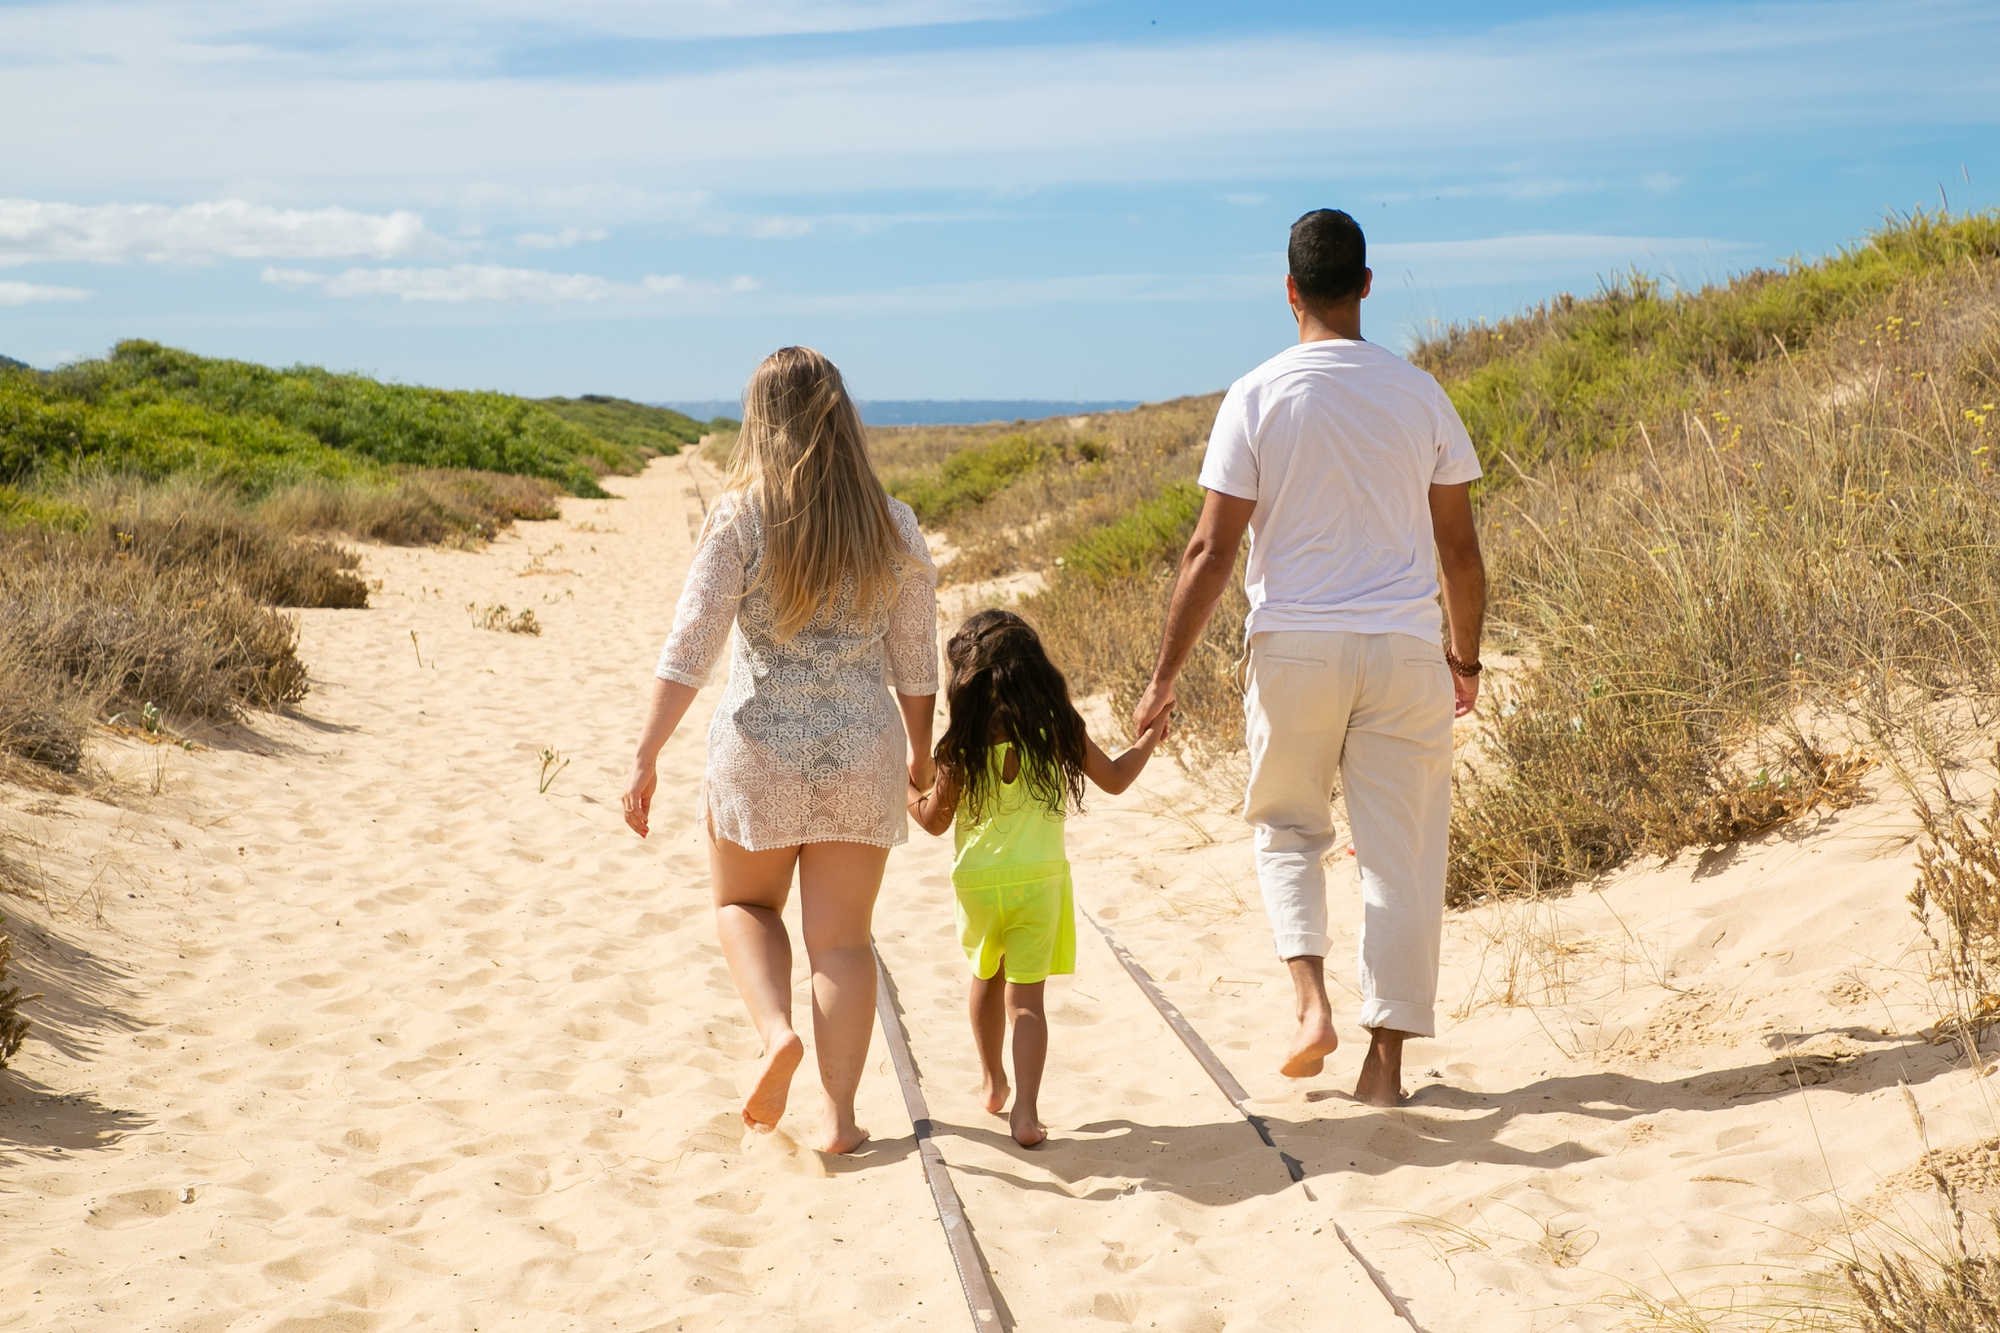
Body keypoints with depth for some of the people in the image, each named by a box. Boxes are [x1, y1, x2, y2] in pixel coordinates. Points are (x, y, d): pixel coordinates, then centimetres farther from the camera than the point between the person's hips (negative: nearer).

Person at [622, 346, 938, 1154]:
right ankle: (839, 1116, 9)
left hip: (760, 753, -2)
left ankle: (775, 1030, -1)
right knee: (843, 938, 10)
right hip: (863, 755, 2)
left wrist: (645, 757, -8)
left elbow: (690, 648, -12)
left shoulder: (741, 518, -8)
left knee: (745, 905, 23)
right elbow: (916, 662, 5)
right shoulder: (893, 526, 0)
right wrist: (921, 752, 20)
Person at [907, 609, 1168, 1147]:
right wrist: (1149, 740, 25)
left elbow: (934, 819, 0)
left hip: (978, 881, 0)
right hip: (1039, 879, 0)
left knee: (986, 977, 24)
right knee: (1026, 994, 2)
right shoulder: (1060, 729, -5)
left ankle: (993, 1082, 38)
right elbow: (1114, 778, 6)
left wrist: (905, 785, 19)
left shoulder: (963, 745, -9)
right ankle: (1025, 1109, -9)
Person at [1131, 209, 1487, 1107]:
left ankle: (1312, 998, 0)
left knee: (1286, 827, 20)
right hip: (1403, 649, 1)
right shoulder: (1419, 394, 2)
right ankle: (1386, 1059, 9)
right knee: (1398, 853, 7)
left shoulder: (1257, 397, -5)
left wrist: (1165, 677, -2)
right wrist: (1466, 657, 20)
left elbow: (1212, 550, -8)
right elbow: (1459, 546, 6)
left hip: (1293, 647, -1)